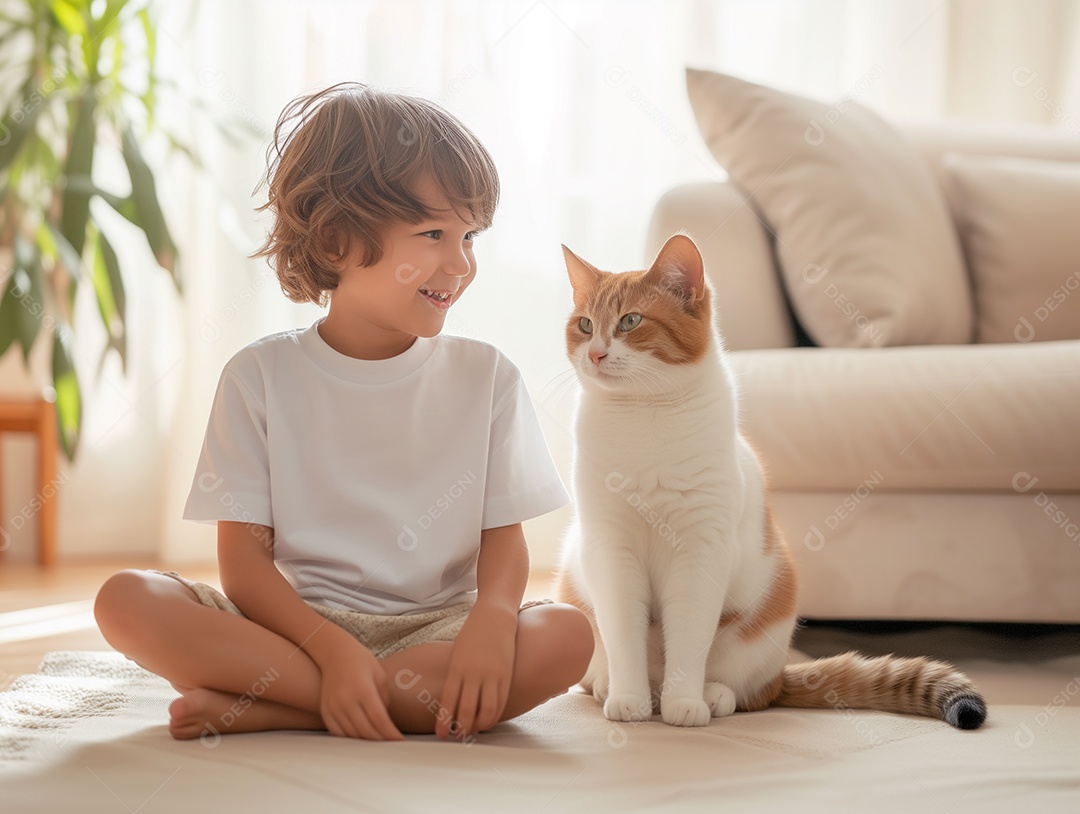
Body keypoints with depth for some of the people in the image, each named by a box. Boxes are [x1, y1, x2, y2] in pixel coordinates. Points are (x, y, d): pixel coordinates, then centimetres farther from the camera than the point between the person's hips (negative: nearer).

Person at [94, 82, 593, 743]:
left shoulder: (485, 376, 6)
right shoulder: (261, 376, 1)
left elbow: (504, 536, 1)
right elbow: (243, 556, -5)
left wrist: (494, 616, -23)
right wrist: (332, 649, -23)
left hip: (435, 630, 1)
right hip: (297, 625, -1)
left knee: (567, 638, -29)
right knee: (126, 601, -24)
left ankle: (270, 710, -24)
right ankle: (422, 705, -26)